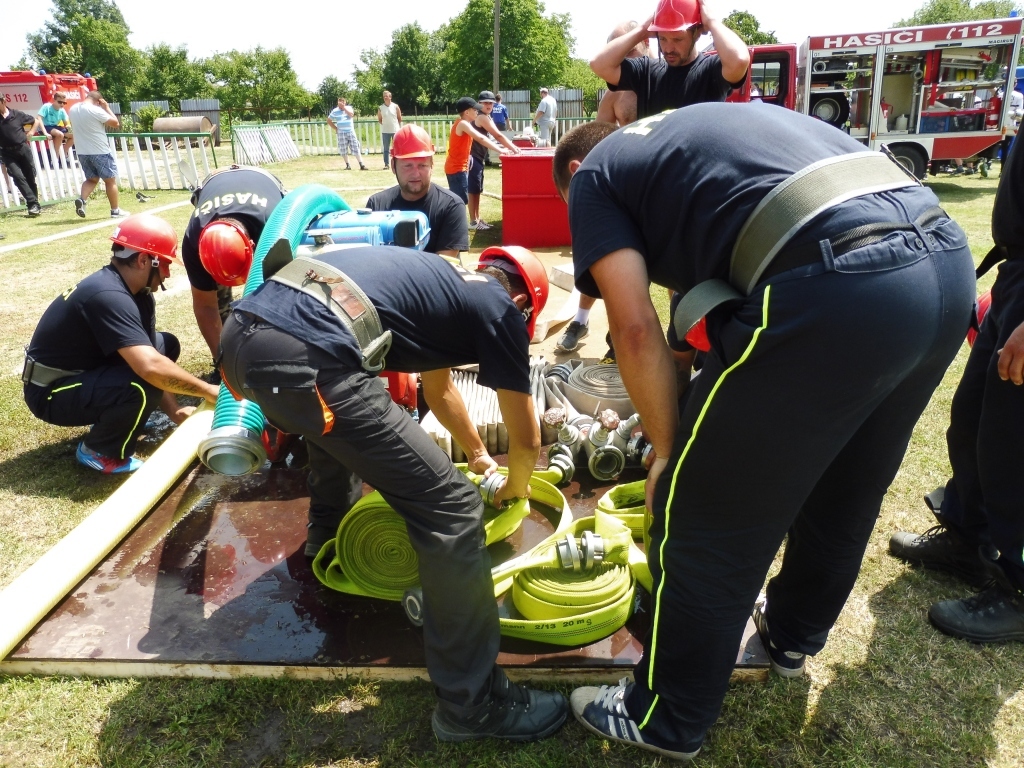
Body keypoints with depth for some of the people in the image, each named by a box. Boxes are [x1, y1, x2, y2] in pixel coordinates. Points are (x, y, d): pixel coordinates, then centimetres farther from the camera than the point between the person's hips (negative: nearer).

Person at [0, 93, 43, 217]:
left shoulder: (17, 114, -1)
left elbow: (36, 121, 13)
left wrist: (30, 133, 4)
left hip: (23, 149, 1)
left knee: (30, 177, 7)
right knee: (18, 176, -15)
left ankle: (35, 204, 19)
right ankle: (33, 204, -17)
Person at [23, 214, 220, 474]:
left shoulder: (137, 294, -1)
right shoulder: (109, 297, -30)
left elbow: (151, 357, 0)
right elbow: (151, 368, -40)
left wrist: (174, 411, -8)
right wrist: (207, 390, -29)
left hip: (82, 373, 9)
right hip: (51, 393, -9)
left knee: (166, 346, 6)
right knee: (143, 387, -32)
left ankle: (110, 418, 11)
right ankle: (99, 451, -6)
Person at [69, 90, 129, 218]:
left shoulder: (73, 109, 7)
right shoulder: (96, 110, -16)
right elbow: (116, 123, -11)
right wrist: (107, 108, 0)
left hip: (83, 152, 7)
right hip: (100, 152, -6)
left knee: (92, 179, 19)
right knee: (110, 180, 6)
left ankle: (81, 199, -5)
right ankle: (115, 210, 10)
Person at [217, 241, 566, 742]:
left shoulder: (436, 279, 33)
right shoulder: (497, 307, 11)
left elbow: (438, 386, 48)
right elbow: (526, 439, 17)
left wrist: (477, 453, 60)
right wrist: (514, 489, 39)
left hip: (241, 332, 10)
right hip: (305, 360, -10)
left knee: (338, 422, 41)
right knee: (452, 511, -2)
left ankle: (329, 533, 60)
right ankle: (472, 702, 11)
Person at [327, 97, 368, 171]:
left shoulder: (349, 108, 4)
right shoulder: (335, 111, 2)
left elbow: (351, 114, -17)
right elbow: (329, 121, 10)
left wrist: (344, 107, -16)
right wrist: (335, 128, 3)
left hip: (351, 132, 0)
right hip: (341, 133, 0)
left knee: (356, 149, -5)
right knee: (344, 151, 2)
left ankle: (361, 165, -7)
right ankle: (348, 165, 13)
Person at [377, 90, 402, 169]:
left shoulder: (395, 106, -1)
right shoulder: (380, 108, 1)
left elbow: (399, 118, 6)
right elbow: (379, 119, 9)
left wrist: (398, 126, 3)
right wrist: (384, 124, 0)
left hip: (395, 130, -1)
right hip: (385, 131, 1)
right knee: (386, 148, 3)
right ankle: (386, 164, 7)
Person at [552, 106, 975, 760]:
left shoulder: (595, 175, 13)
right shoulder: (699, 126, 34)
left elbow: (636, 328, 0)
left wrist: (669, 451, 13)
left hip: (837, 290, -9)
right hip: (949, 262, 9)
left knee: (706, 520, 9)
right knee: (847, 490, 28)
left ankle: (665, 720, 30)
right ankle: (793, 634, 54)